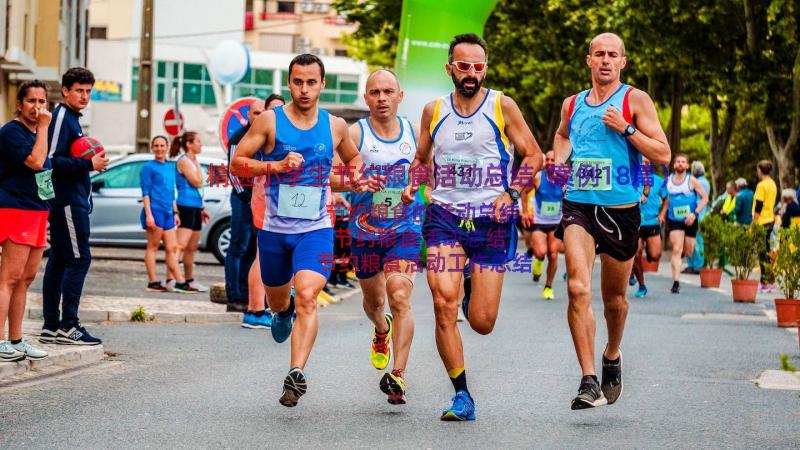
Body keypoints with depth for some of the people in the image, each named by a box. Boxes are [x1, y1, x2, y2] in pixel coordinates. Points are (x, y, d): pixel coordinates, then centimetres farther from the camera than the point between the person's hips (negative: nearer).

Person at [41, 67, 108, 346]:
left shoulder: (71, 118, 19)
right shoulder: (61, 116, -11)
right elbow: (52, 159, -20)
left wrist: (90, 163, 8)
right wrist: (88, 164, -19)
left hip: (72, 201, 10)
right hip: (68, 201, -10)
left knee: (58, 261, 9)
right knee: (79, 259, -10)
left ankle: (51, 327, 12)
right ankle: (67, 326, -10)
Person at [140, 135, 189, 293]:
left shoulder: (170, 167, 17)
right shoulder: (149, 167, -3)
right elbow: (146, 193, -8)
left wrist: (175, 212, 19)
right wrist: (149, 215, -15)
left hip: (168, 213, 7)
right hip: (155, 210, -7)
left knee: (172, 248, 6)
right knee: (153, 247, -2)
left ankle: (180, 282, 5)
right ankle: (153, 282, -1)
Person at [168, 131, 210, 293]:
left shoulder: (192, 161, 19)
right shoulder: (184, 161, -10)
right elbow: (197, 182, -17)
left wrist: (202, 208, 25)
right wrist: (197, 163, -6)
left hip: (195, 207, 10)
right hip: (186, 207, -10)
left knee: (192, 247, 14)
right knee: (181, 244, -19)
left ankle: (189, 281, 22)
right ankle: (171, 280, -26)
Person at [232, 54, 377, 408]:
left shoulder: (335, 126, 3)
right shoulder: (270, 120, -4)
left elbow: (353, 157, 23)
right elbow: (237, 162, -6)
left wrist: (357, 178, 1)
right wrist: (275, 166, -21)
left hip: (315, 228, -1)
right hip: (274, 228, 1)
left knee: (307, 297, -22)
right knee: (278, 299, 19)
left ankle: (296, 374, -27)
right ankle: (283, 312, 57)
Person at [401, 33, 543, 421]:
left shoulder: (502, 106, 1)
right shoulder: (433, 111, 8)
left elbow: (533, 155, 4)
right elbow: (422, 160, 22)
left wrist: (511, 192, -12)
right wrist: (412, 185, 1)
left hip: (491, 219, -1)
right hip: (444, 216, 2)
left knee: (482, 323, -2)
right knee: (443, 305, -17)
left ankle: (475, 291, 38)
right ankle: (462, 396, -6)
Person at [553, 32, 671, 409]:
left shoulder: (636, 100, -1)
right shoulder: (572, 104, 10)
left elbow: (663, 155, -5)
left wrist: (626, 128, -16)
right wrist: (558, 159, 12)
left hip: (621, 209, -1)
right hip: (579, 206, 1)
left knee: (614, 298, 13)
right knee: (578, 287, -20)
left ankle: (612, 356, 43)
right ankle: (589, 381, -21)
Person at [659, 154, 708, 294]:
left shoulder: (691, 180, -5)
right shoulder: (668, 180, 3)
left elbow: (705, 197, -3)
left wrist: (695, 213, -15)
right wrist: (662, 214, 3)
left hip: (690, 221, 0)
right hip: (674, 220, 0)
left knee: (688, 253, 9)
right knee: (676, 250, -14)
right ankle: (676, 282, -15)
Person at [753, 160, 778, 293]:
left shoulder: (762, 185, -15)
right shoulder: (773, 184, 12)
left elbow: (758, 206, -17)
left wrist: (753, 223, -13)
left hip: (762, 222, -9)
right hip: (770, 220, 9)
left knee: (763, 253, -6)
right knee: (766, 251, 14)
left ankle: (767, 283, -7)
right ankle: (765, 281, 18)